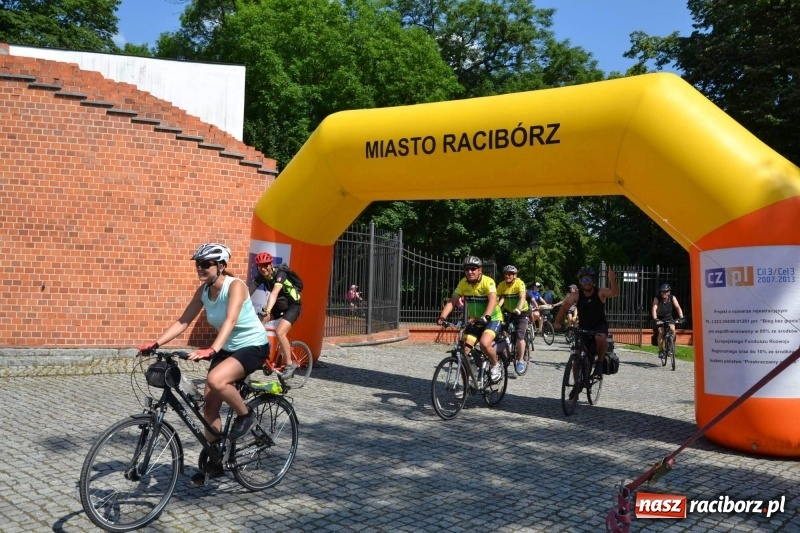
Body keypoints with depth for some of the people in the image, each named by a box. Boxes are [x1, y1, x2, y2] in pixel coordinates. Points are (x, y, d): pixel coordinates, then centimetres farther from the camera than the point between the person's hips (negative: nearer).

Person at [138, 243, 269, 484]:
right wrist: (155, 343, -19)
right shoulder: (203, 290, -3)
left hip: (254, 346, -7)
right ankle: (213, 462, 16)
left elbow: (230, 320, -37)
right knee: (209, 405, 1)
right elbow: (183, 321, -6)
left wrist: (212, 349, -52)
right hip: (228, 348, 7)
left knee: (215, 380, -32)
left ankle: (245, 415, -5)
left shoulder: (235, 286, -23)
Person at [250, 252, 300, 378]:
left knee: (279, 332, -26)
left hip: (292, 306, -7)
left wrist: (267, 311, -55)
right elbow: (249, 292, -18)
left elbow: (274, 293, -41)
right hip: (278, 305, 7)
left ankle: (289, 364, -12)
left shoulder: (279, 274, -26)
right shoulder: (261, 276, -7)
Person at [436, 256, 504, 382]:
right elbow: (452, 301, -14)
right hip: (474, 321, 5)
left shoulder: (488, 281, -21)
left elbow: (493, 300, -35)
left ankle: (496, 366, 0)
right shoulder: (463, 283, -8)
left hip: (492, 319, -5)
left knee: (484, 343, -29)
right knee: (464, 350, -7)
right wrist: (442, 317, -30)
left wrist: (485, 317, -51)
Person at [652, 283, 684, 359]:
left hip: (669, 318, 2)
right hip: (659, 319, -2)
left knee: (672, 329, -25)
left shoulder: (672, 298, -12)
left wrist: (681, 316, -38)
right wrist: (655, 318, -45)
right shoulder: (657, 299, -17)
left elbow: (678, 307, -21)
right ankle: (660, 351, -12)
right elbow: (654, 309, -28)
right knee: (661, 332, -23)